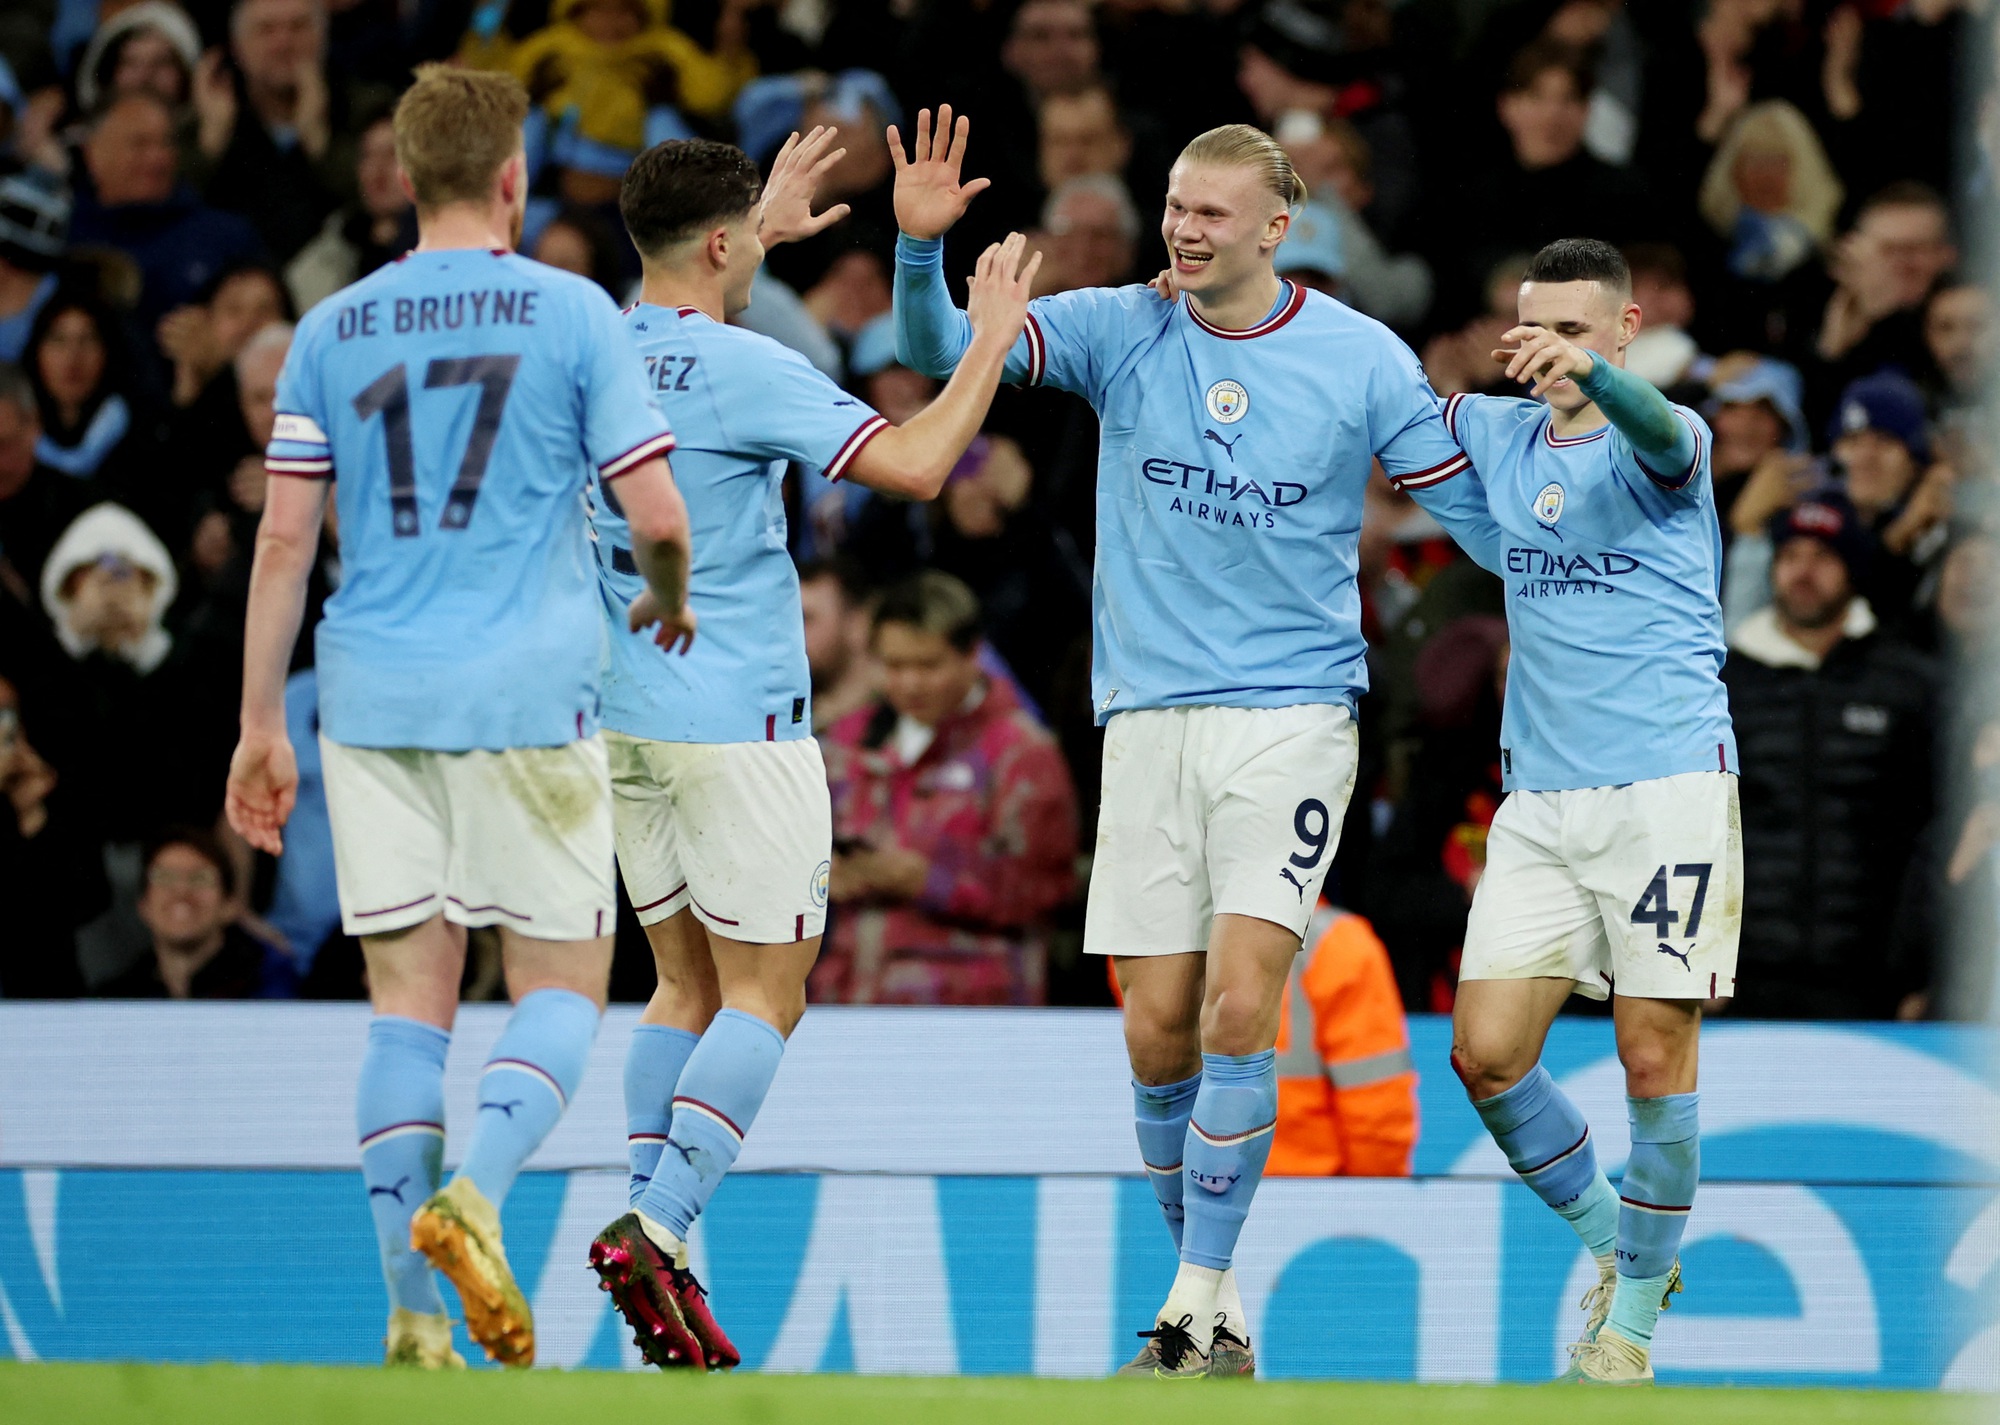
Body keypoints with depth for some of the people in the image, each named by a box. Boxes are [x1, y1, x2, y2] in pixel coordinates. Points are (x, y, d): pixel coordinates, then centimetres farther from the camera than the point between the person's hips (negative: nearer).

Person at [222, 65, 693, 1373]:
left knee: (409, 997, 5)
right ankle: (474, 1196, -22)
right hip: (527, 698, -3)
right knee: (562, 986, 5)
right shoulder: (573, 314, -1)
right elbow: (657, 514, -5)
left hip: (375, 704, 3)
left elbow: (285, 536, 5)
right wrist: (672, 606, 18)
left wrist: (262, 725, 10)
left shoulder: (332, 331, 7)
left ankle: (414, 1315, 1)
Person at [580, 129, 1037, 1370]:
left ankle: (657, 1242, 5)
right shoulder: (745, 370, -15)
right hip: (736, 721, -7)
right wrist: (993, 341, -8)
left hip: (626, 712, 7)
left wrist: (765, 226, 41)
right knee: (764, 996, -2)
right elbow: (914, 467, -20)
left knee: (688, 983, 13)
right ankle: (659, 1230, -16)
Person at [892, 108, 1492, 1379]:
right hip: (1150, 717, 3)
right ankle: (1213, 1302, 16)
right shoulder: (1119, 330, 3)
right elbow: (942, 352, -5)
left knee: (1240, 1005, -15)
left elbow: (1477, 511, 8)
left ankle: (1199, 1305, -11)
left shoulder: (1363, 360, -1)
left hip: (1291, 714, -2)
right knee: (1159, 1028, 1)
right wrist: (923, 250, -21)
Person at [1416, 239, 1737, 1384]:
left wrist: (1592, 377, -52)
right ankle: (1615, 1237, 19)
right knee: (1486, 1053, -3)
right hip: (1540, 801, 5)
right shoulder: (1497, 431, 13)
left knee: (1656, 1052, -5)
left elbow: (1662, 439, -30)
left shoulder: (1668, 442, -5)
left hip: (1668, 782, -5)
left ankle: (1636, 1308, 11)